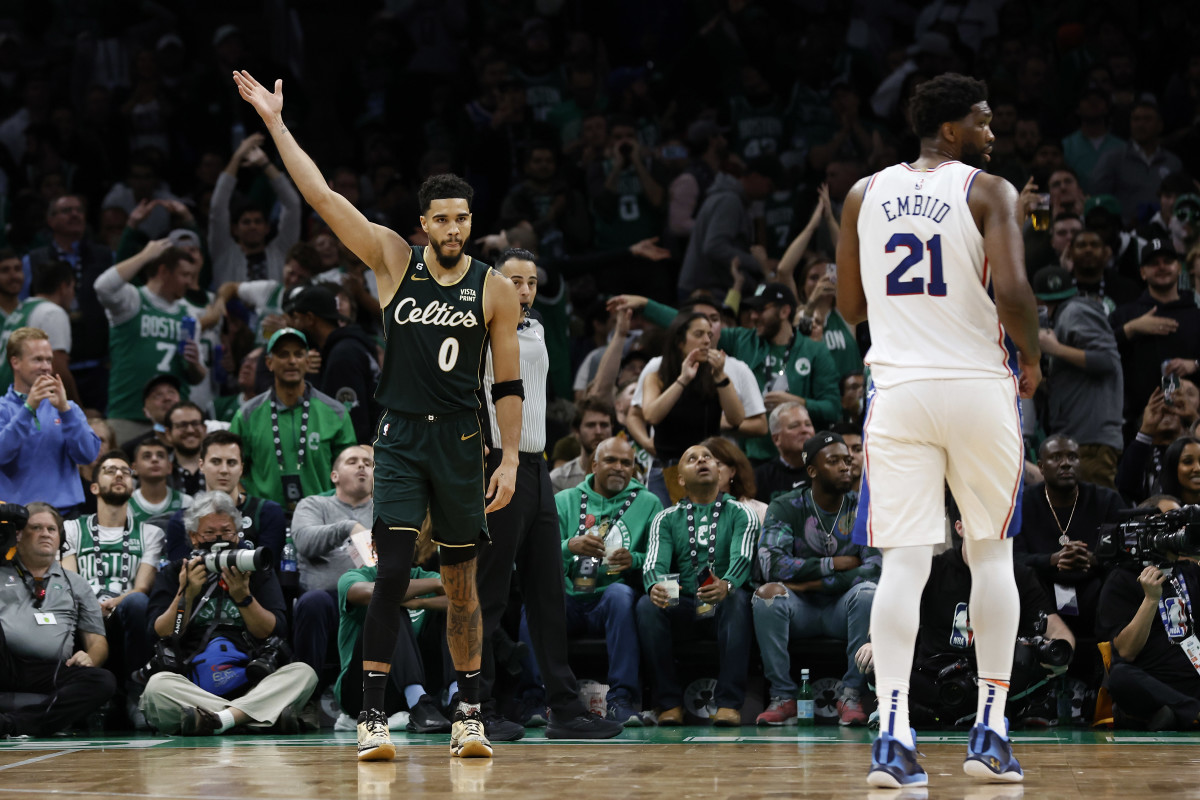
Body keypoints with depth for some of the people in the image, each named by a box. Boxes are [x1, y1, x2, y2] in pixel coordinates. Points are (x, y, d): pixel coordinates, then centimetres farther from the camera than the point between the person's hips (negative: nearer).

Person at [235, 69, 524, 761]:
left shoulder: (495, 289, 1)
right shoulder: (394, 261, 2)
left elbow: (508, 384, 4)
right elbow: (324, 198, -3)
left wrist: (511, 458, -3)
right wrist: (277, 124, -7)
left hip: (462, 443, 1)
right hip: (401, 438, -1)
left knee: (462, 587, 9)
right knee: (392, 575, -12)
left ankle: (470, 715, 19)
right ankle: (374, 716, -10)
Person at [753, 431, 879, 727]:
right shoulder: (785, 508, -2)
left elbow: (874, 569, -14)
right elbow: (772, 565, -17)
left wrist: (813, 583, -17)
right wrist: (833, 564, -15)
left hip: (843, 607, 0)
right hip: (800, 609, 0)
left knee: (867, 592, -32)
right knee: (767, 593, -31)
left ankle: (852, 695, -27)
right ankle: (783, 697, -27)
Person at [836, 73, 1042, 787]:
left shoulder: (864, 195, 8)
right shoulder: (989, 192, -5)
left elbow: (850, 307, 12)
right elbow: (1011, 290, -17)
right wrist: (1031, 358, 0)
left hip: (897, 388, 3)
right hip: (978, 385, -3)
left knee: (903, 563, 1)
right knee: (992, 554, 11)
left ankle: (893, 736, -11)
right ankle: (991, 731, 10)